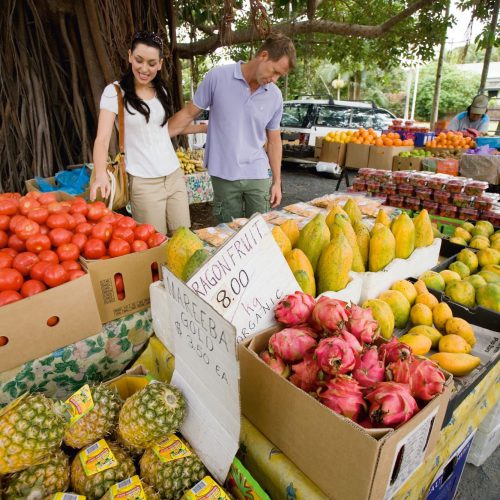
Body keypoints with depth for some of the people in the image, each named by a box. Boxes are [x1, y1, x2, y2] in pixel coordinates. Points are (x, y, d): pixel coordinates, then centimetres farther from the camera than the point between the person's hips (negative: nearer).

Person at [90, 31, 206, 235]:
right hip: (144, 182, -5)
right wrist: (101, 175, -33)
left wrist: (204, 127, 21)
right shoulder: (114, 92, -6)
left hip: (175, 176, 5)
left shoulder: (161, 90, 11)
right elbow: (102, 138, -15)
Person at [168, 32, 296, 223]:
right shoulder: (217, 77, -5)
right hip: (224, 176, -2)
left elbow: (274, 140, 10)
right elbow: (188, 114, 2)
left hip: (258, 175, 3)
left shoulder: (275, 96, 3)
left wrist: (277, 182, 10)